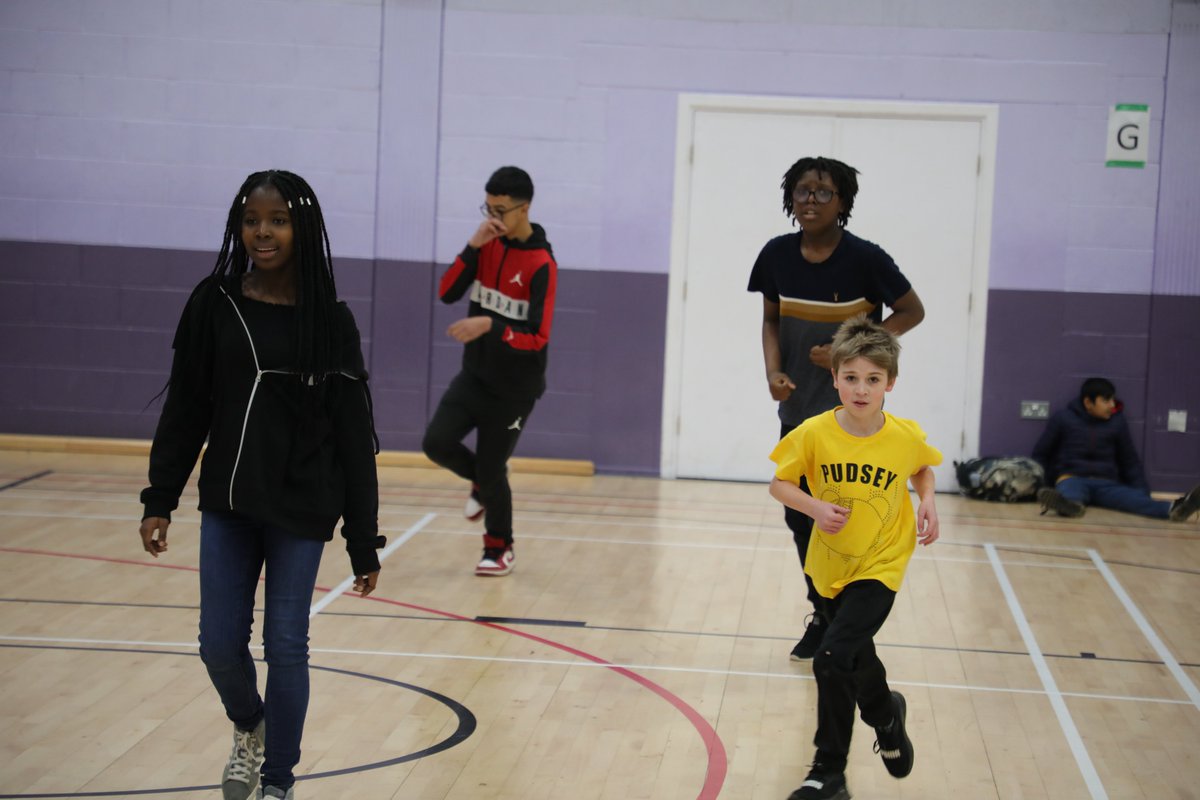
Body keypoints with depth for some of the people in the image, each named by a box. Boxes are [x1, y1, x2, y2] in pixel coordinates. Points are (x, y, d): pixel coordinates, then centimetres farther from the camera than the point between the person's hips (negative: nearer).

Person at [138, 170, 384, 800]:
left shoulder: (329, 321, -6)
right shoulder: (213, 305, -1)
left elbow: (354, 437, -4)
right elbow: (184, 410, 5)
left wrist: (363, 542, -5)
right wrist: (159, 500, -1)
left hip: (300, 510, -2)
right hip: (227, 505, 2)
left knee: (285, 646, 2)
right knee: (220, 644, 5)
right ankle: (248, 727, 38)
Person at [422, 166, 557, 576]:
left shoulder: (541, 264, -18)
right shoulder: (488, 245, 0)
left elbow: (538, 337, -21)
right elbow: (447, 293, -8)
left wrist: (490, 326, -34)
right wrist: (473, 246, -19)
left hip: (514, 388, -5)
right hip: (475, 375, 5)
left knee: (490, 470, 2)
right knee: (437, 443, -9)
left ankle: (500, 549, 26)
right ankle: (484, 480, 23)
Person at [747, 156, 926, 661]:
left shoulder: (864, 259, -14)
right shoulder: (777, 255, -2)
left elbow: (912, 311, -6)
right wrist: (774, 372, -7)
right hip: (797, 409, 5)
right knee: (799, 517, 12)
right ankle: (824, 615, 30)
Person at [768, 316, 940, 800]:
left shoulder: (906, 437, -15)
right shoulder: (814, 433, -17)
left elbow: (923, 469, 8)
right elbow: (780, 483, -4)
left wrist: (927, 502, -9)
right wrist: (815, 508, -21)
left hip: (879, 566, -3)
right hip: (830, 567, 3)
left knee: (833, 659, -19)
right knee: (856, 658, 22)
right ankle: (886, 715, 56)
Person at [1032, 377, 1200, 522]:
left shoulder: (1117, 421, 9)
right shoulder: (1063, 418, 2)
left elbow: (1131, 461, 16)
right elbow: (1040, 455, 10)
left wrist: (1143, 492, 4)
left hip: (1106, 484, 3)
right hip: (1072, 478, -3)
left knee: (1136, 500, -30)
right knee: (1070, 493, -42)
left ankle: (1175, 508, -60)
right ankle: (1070, 504, -79)